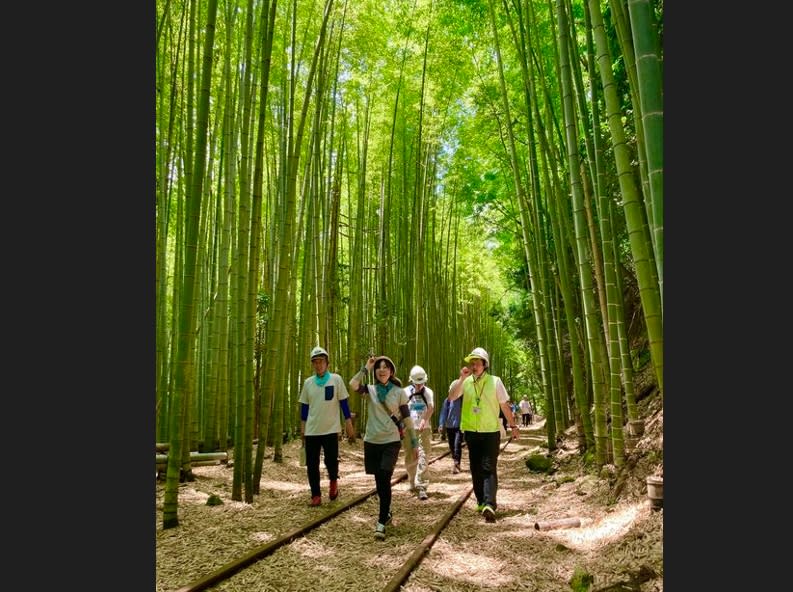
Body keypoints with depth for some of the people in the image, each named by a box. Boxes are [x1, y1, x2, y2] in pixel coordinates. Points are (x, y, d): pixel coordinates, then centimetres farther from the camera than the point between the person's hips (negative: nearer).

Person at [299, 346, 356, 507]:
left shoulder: (336, 379, -3)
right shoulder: (308, 382, 6)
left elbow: (344, 403, -1)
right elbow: (304, 407, 12)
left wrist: (349, 426, -3)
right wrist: (302, 428, 12)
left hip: (330, 429, -3)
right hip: (311, 431, 3)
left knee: (331, 461, -4)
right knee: (312, 465, 5)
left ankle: (333, 481, 28)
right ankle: (316, 495, 20)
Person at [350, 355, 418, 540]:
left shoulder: (399, 392, 0)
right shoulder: (370, 390, 2)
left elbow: (407, 417, 2)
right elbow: (352, 386, -19)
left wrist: (414, 441, 1)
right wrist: (366, 367, -11)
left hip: (391, 442, -2)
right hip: (371, 441, 2)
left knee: (384, 480, -11)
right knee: (379, 481, 12)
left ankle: (382, 522, -2)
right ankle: (386, 513, 34)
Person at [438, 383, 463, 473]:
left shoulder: (463, 399, -2)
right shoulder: (448, 400, 1)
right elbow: (444, 413, -1)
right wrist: (441, 425, -9)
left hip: (460, 426, -3)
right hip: (450, 426, 3)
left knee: (457, 445, -17)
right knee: (452, 447, 11)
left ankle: (456, 465, -15)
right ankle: (457, 464, 29)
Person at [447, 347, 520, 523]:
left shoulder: (495, 381, -5)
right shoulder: (465, 382, -1)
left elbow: (504, 405, 4)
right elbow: (451, 397, -14)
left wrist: (513, 425, 9)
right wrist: (461, 378, -20)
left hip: (491, 432, -3)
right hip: (471, 431, 3)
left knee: (489, 468, -10)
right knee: (476, 469, 10)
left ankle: (489, 505, -17)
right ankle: (481, 502, 23)